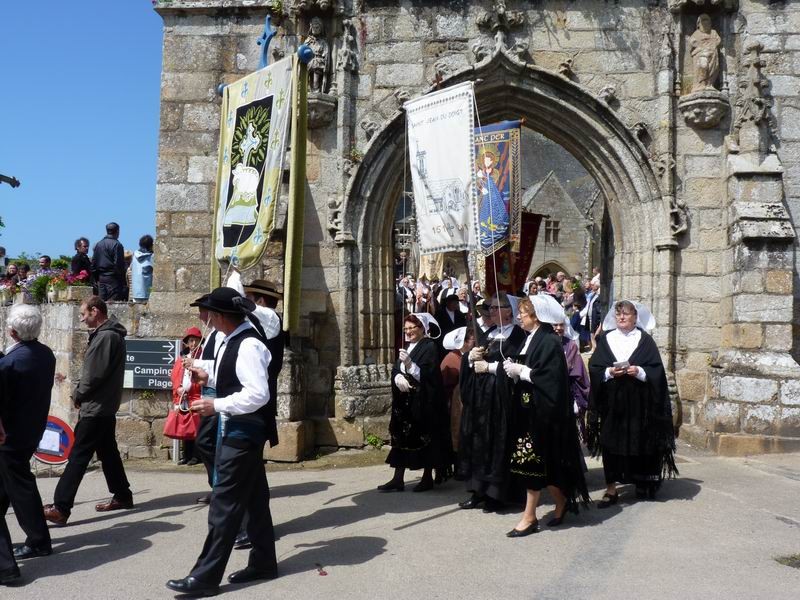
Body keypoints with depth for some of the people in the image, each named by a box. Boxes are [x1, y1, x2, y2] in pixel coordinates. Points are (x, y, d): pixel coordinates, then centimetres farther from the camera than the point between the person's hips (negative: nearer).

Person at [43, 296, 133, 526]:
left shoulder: (105, 337, -18)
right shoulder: (111, 334, 14)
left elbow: (94, 374, -21)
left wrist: (78, 395, -6)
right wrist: (81, 393, 6)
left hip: (95, 408, -10)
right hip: (105, 406, 10)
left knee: (78, 457, -9)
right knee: (108, 452, 16)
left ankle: (60, 508, -9)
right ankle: (122, 496, 24)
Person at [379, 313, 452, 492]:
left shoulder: (430, 346, -6)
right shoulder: (406, 347, 16)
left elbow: (427, 374, -15)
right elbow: (395, 370, 10)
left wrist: (409, 363, -25)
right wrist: (398, 378, -12)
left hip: (423, 401, -7)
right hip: (405, 401, 7)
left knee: (425, 438, 0)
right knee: (401, 437, 4)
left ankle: (427, 478, 11)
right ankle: (398, 479, 6)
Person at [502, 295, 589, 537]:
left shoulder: (549, 341, -14)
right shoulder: (530, 339, 13)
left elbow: (549, 376, -22)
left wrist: (519, 370, -16)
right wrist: (513, 370, -1)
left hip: (542, 410, -9)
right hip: (527, 408, 9)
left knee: (533, 461, -4)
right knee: (539, 463, 11)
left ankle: (530, 517, 3)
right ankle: (562, 501, 27)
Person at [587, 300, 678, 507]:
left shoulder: (645, 339, 3)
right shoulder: (605, 339, 7)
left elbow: (657, 370, -2)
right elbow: (594, 368, 2)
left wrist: (640, 372, -18)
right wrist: (609, 372, -15)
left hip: (639, 403, -1)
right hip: (612, 403, 1)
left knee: (639, 443, 5)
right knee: (611, 443, -2)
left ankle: (642, 484, 24)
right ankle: (611, 489, 2)